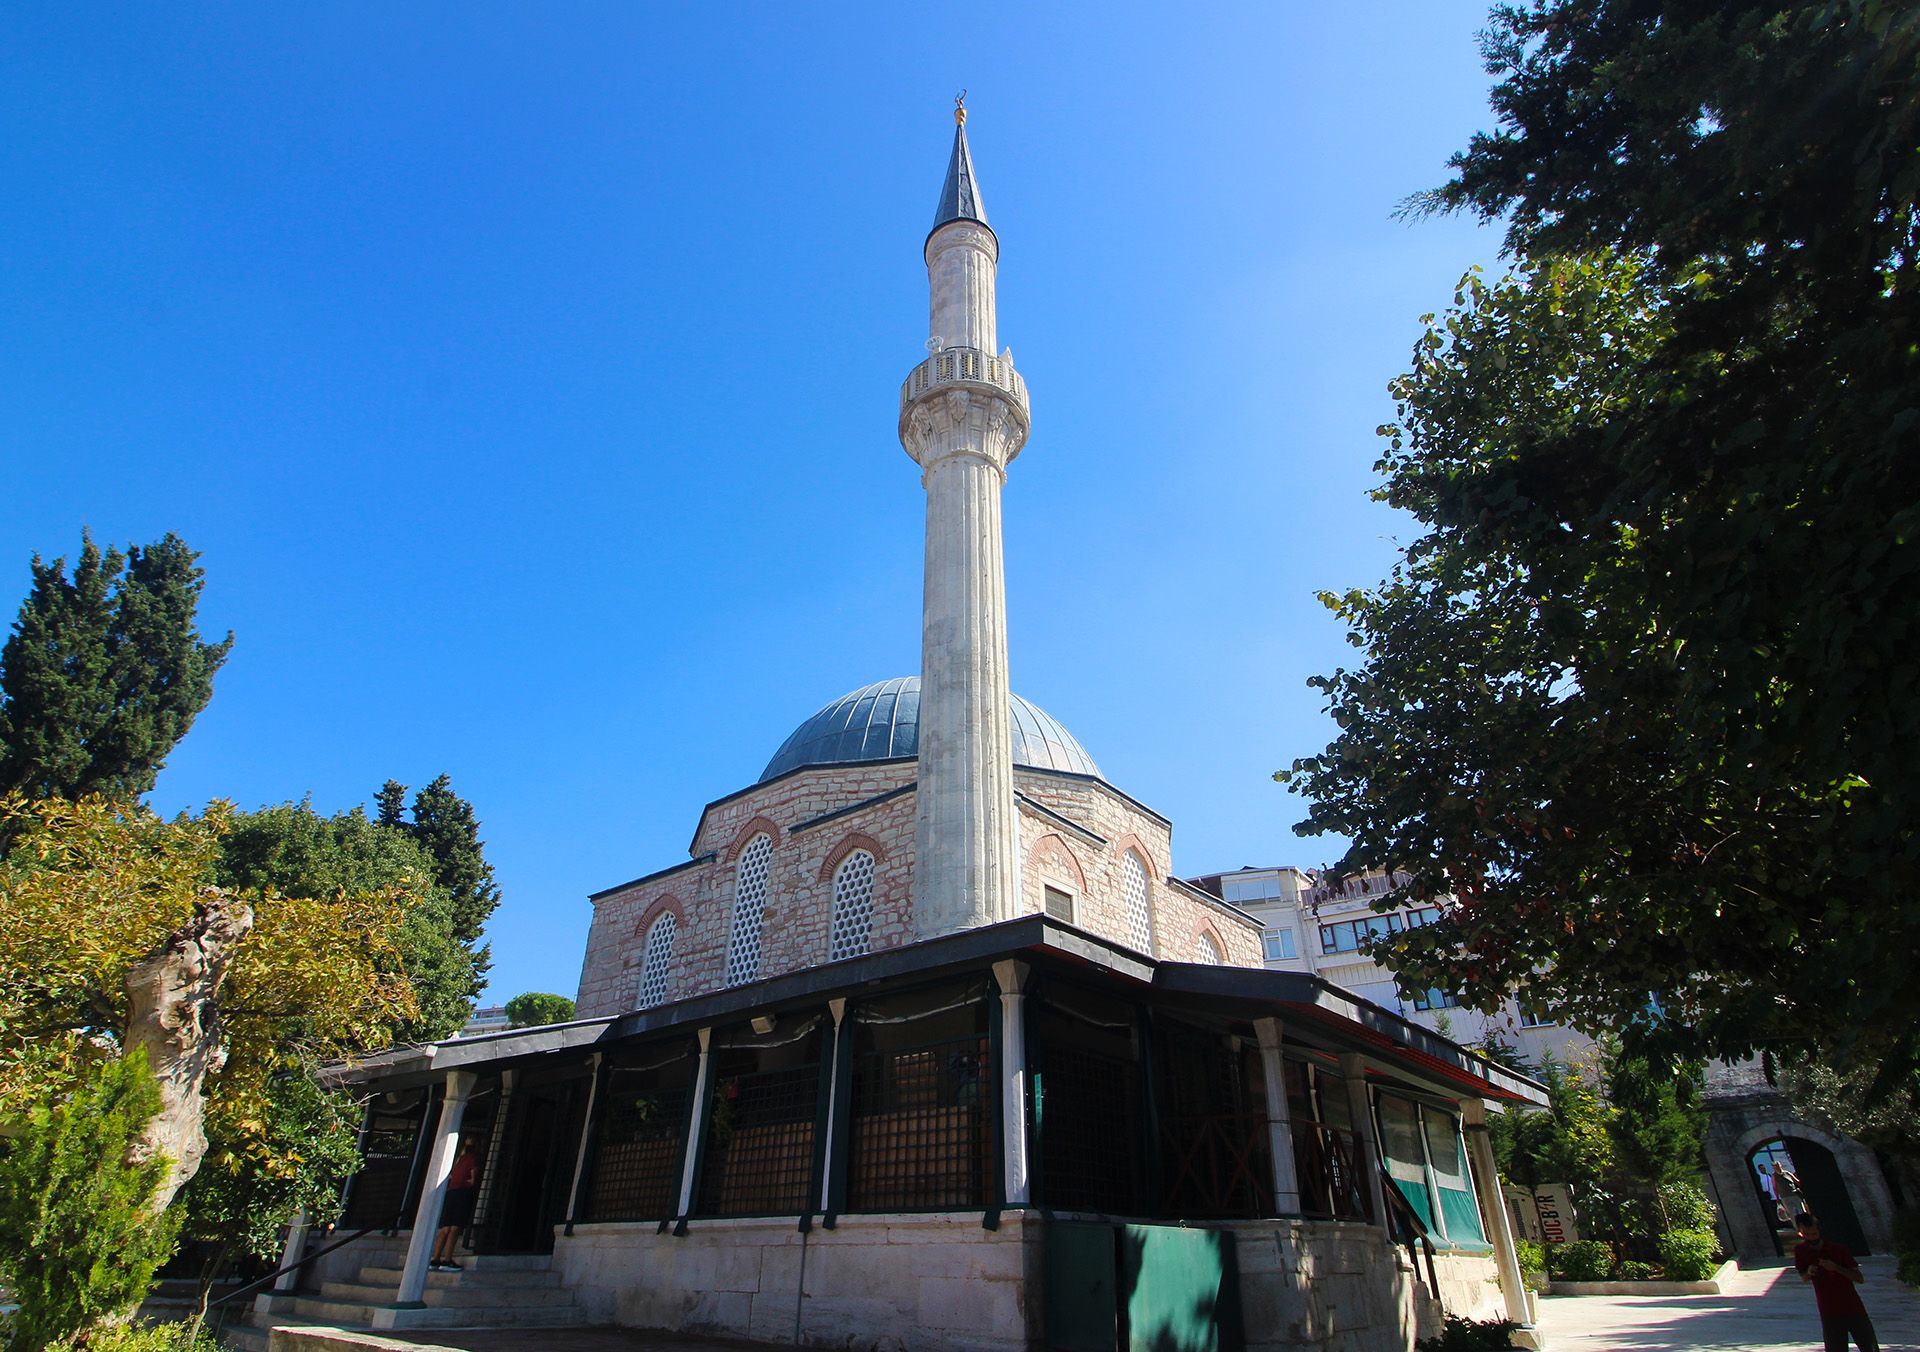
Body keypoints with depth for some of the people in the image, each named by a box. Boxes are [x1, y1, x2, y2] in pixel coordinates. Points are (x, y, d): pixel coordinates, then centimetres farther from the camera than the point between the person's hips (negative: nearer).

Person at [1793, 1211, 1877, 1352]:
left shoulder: (1839, 1249, -6)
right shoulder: (1800, 1250, -3)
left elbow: (1859, 1278, -8)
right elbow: (1803, 1278, 8)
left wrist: (1836, 1268, -23)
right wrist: (1808, 1273, -15)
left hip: (1854, 1309, 0)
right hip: (1829, 1314, 0)